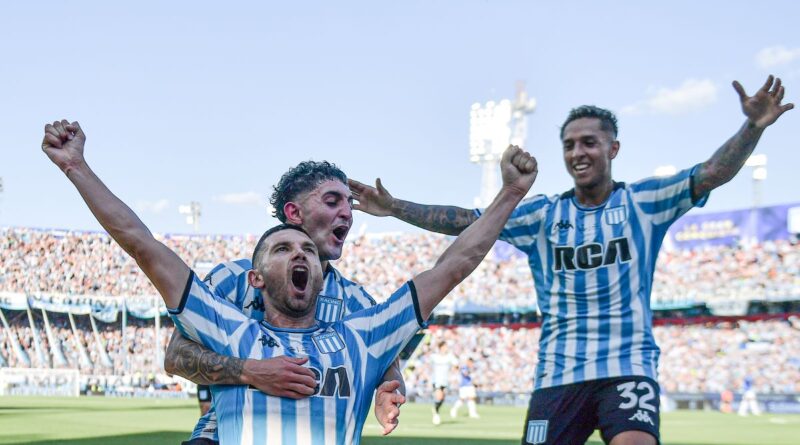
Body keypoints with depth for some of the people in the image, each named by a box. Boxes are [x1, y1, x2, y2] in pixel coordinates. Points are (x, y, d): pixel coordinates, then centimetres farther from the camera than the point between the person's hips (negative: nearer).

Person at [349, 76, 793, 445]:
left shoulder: (643, 202, 4)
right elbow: (466, 220, 7)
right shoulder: (544, 213, 9)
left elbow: (712, 174, -7)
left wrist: (753, 126, -23)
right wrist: (396, 208, -2)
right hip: (559, 375, 3)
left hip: (629, 368, -2)